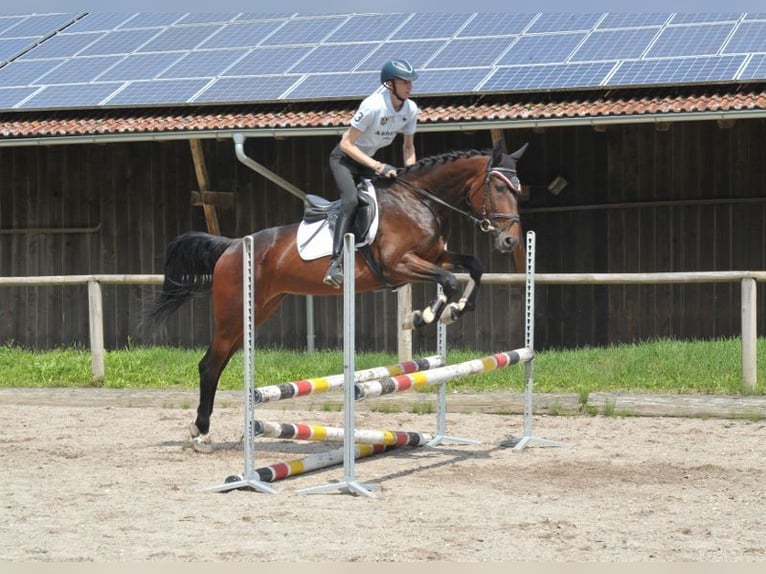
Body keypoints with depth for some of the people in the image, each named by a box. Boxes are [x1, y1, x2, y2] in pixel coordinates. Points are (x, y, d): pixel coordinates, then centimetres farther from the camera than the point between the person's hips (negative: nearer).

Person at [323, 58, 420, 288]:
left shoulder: (411, 109, -8)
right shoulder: (373, 106, -28)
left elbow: (408, 146, 8)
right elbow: (346, 143, -26)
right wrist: (378, 166, -30)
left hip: (369, 160, 7)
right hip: (344, 157, -7)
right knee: (351, 201, -29)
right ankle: (336, 262, -38)